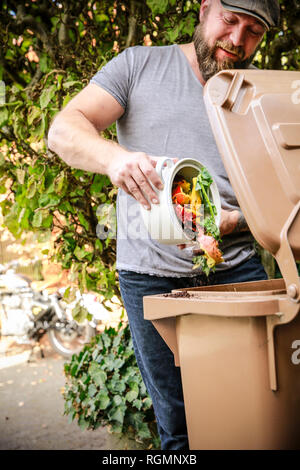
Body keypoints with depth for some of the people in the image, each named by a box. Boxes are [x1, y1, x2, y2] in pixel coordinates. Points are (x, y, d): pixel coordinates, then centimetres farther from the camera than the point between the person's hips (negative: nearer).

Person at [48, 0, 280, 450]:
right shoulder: (140, 65, 6)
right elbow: (64, 129, -4)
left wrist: (230, 222, -16)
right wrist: (115, 156, -27)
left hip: (237, 267, 2)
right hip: (152, 274, -1)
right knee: (179, 425, 5)